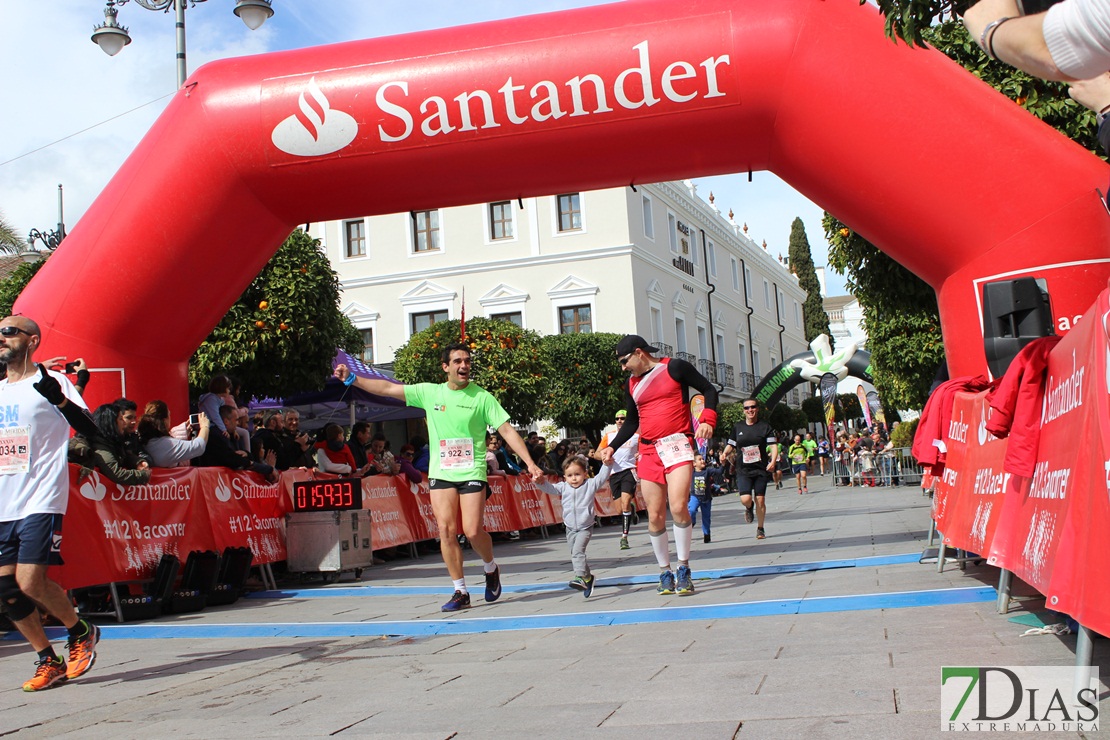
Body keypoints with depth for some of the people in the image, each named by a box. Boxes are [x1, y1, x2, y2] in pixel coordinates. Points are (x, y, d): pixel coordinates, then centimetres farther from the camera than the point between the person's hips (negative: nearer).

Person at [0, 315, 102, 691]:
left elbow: (90, 430, -14)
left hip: (40, 502, -7)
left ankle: (81, 632, 11)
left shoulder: (52, 382, -3)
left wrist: (59, 398, -27)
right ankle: (49, 661, 16)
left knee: (30, 583, -14)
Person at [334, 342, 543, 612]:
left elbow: (507, 430, -4)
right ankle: (460, 592, 6)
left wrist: (530, 463, -12)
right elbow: (388, 388, 7)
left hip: (472, 473, -3)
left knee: (473, 531, -10)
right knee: (446, 531, -4)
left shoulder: (482, 397, -3)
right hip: (440, 473, 3)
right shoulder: (429, 392, 5)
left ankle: (491, 569, 21)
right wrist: (352, 379, 0)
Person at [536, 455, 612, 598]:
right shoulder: (563, 487, 3)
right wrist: (540, 482, -21)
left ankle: (581, 578, -28)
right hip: (570, 528, 5)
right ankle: (588, 577, 30)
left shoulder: (590, 484, -6)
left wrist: (608, 464, -30)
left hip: (585, 528, -5)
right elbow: (549, 488, -1)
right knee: (575, 554, 13)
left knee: (577, 551, -24)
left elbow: (602, 476, -14)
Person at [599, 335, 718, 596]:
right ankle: (665, 573, 12)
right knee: (655, 516, -1)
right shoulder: (632, 383, 16)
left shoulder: (674, 368, -1)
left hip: (677, 446, -5)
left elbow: (709, 390, 2)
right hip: (648, 452, 5)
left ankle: (684, 569, -4)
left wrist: (707, 421, -13)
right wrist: (612, 447, 12)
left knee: (678, 507, -19)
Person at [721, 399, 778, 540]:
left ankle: (760, 529, 18)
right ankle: (749, 508, 23)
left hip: (761, 469, -1)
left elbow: (773, 445, -2)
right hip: (743, 470, 1)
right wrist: (725, 453, -4)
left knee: (760, 500, 0)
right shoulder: (737, 427, 8)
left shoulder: (764, 426, 2)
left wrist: (773, 461, -18)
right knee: (745, 499, -15)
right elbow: (730, 444, 17)